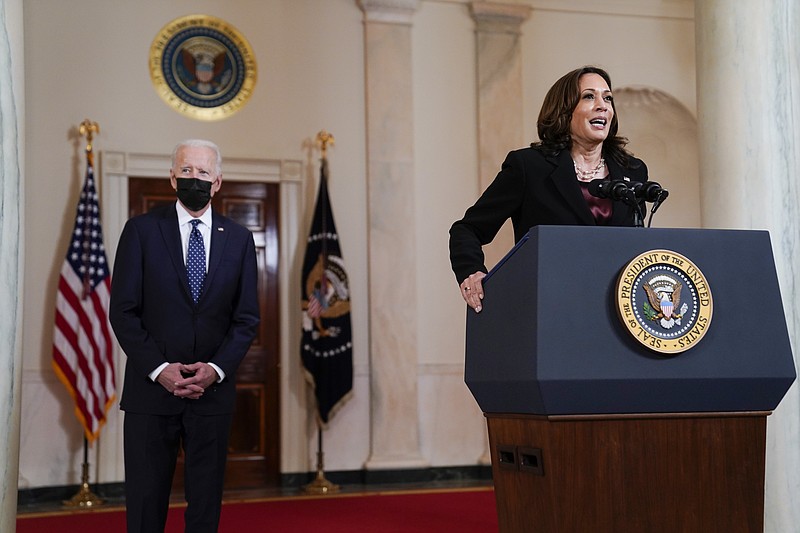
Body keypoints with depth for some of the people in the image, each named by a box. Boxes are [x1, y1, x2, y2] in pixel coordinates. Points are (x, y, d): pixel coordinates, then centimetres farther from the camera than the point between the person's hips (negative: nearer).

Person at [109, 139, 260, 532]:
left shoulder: (238, 238, 8)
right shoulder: (141, 230, 2)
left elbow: (247, 317, 7)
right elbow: (123, 311, -2)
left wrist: (216, 368, -8)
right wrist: (159, 368, -12)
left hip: (213, 391, 2)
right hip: (150, 389, -2)